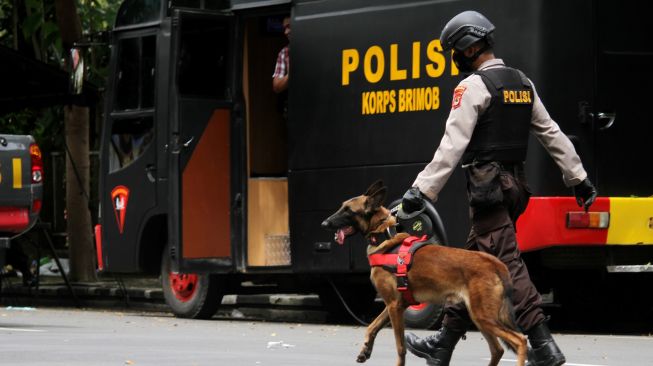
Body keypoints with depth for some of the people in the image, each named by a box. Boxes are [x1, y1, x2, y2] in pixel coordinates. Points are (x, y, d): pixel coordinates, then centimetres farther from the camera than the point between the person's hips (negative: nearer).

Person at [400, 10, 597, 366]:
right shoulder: (523, 83, 14)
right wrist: (579, 178, 18)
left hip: (487, 186, -9)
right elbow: (552, 135, 15)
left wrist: (421, 189, -23)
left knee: (507, 263, -12)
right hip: (515, 184, 9)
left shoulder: (474, 86, -11)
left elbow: (452, 145, -20)